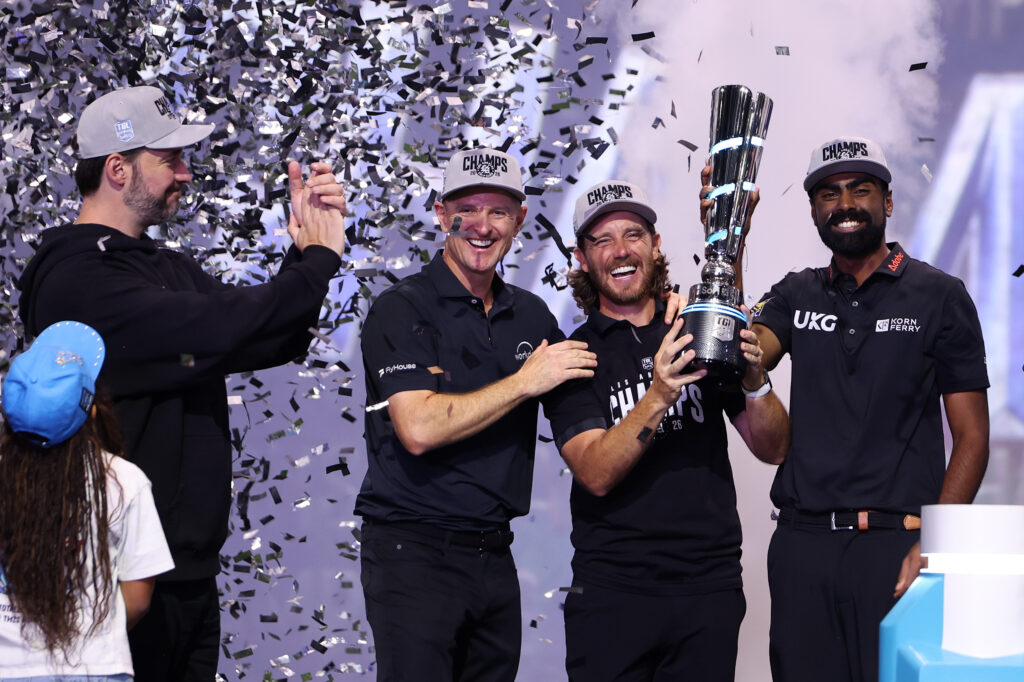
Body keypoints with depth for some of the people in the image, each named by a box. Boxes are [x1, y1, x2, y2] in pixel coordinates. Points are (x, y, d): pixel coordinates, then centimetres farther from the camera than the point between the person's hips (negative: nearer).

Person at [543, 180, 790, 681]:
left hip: (709, 584, 2)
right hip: (612, 590, -2)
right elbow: (596, 474, -13)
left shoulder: (700, 335, 9)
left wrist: (754, 381, -13)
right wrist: (657, 397, -27)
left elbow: (773, 450, 7)